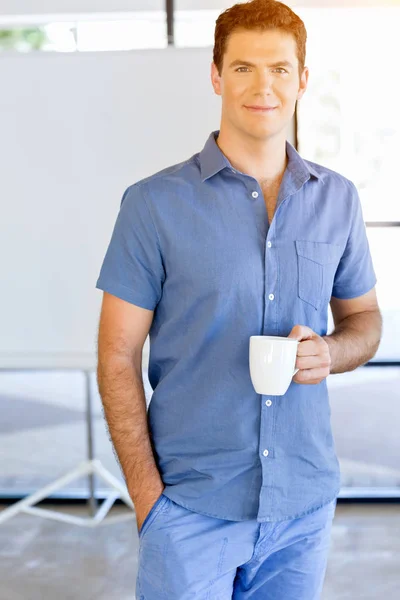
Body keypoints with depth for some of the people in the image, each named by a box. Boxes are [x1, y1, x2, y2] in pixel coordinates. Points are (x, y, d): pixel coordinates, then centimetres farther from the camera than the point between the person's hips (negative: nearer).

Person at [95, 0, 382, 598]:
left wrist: (331, 353, -8)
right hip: (192, 504, -3)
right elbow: (118, 355, -5)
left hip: (305, 502, 4)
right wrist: (146, 493, -10)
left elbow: (364, 315, 15)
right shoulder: (155, 204, -7)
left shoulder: (337, 198, 4)